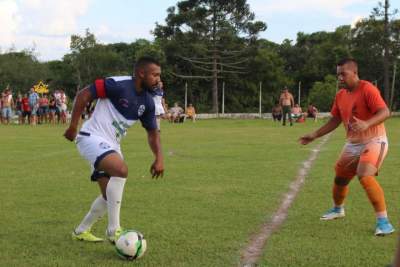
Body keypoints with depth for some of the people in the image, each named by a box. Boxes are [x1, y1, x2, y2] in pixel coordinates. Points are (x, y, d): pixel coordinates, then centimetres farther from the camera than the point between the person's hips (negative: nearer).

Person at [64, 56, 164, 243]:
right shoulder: (118, 85, -20)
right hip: (92, 138, -9)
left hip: (111, 146, 9)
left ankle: (81, 231, 31)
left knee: (110, 196, 10)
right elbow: (83, 95, -18)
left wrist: (159, 158, -1)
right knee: (121, 169, -31)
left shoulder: (147, 102, 3)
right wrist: (73, 127, -18)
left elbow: (152, 132, 13)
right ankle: (113, 230, -22)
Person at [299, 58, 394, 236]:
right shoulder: (340, 95, 6)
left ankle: (383, 221, -21)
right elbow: (335, 120, 17)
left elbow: (384, 112, -28)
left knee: (365, 177, -27)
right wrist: (314, 135, 13)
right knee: (340, 178, 16)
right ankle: (338, 209, 46)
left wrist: (367, 124, -45)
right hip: (353, 144, 8)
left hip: (373, 141, -8)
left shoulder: (367, 89, -18)